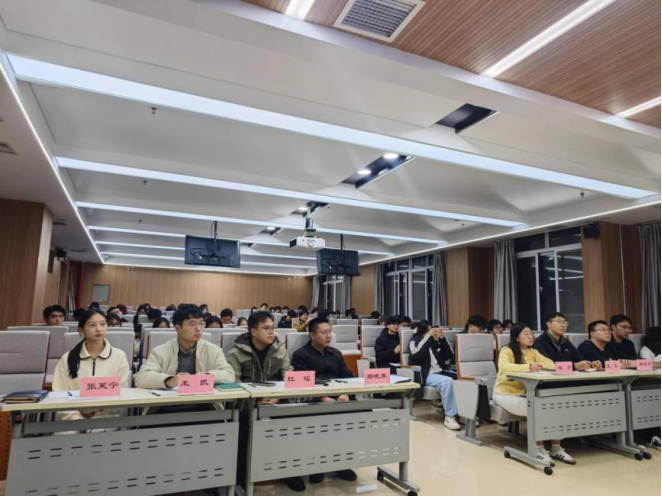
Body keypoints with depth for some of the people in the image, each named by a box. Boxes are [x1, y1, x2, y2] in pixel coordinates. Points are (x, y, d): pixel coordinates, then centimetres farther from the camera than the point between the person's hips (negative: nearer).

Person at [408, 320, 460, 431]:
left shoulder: (435, 342, 18)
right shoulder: (414, 342, 5)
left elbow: (448, 356, 12)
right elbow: (417, 354, -18)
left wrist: (442, 339, 4)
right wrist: (428, 337, -16)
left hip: (440, 373, 5)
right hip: (426, 375, -5)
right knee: (447, 381, -33)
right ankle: (449, 417, -26)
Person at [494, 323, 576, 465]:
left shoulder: (533, 352, 10)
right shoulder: (507, 351, -10)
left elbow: (551, 364, -3)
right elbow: (504, 367, -30)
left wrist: (536, 365, -21)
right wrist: (528, 367, -38)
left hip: (525, 393, 6)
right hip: (506, 394, -6)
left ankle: (556, 449, -6)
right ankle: (539, 450, -13)